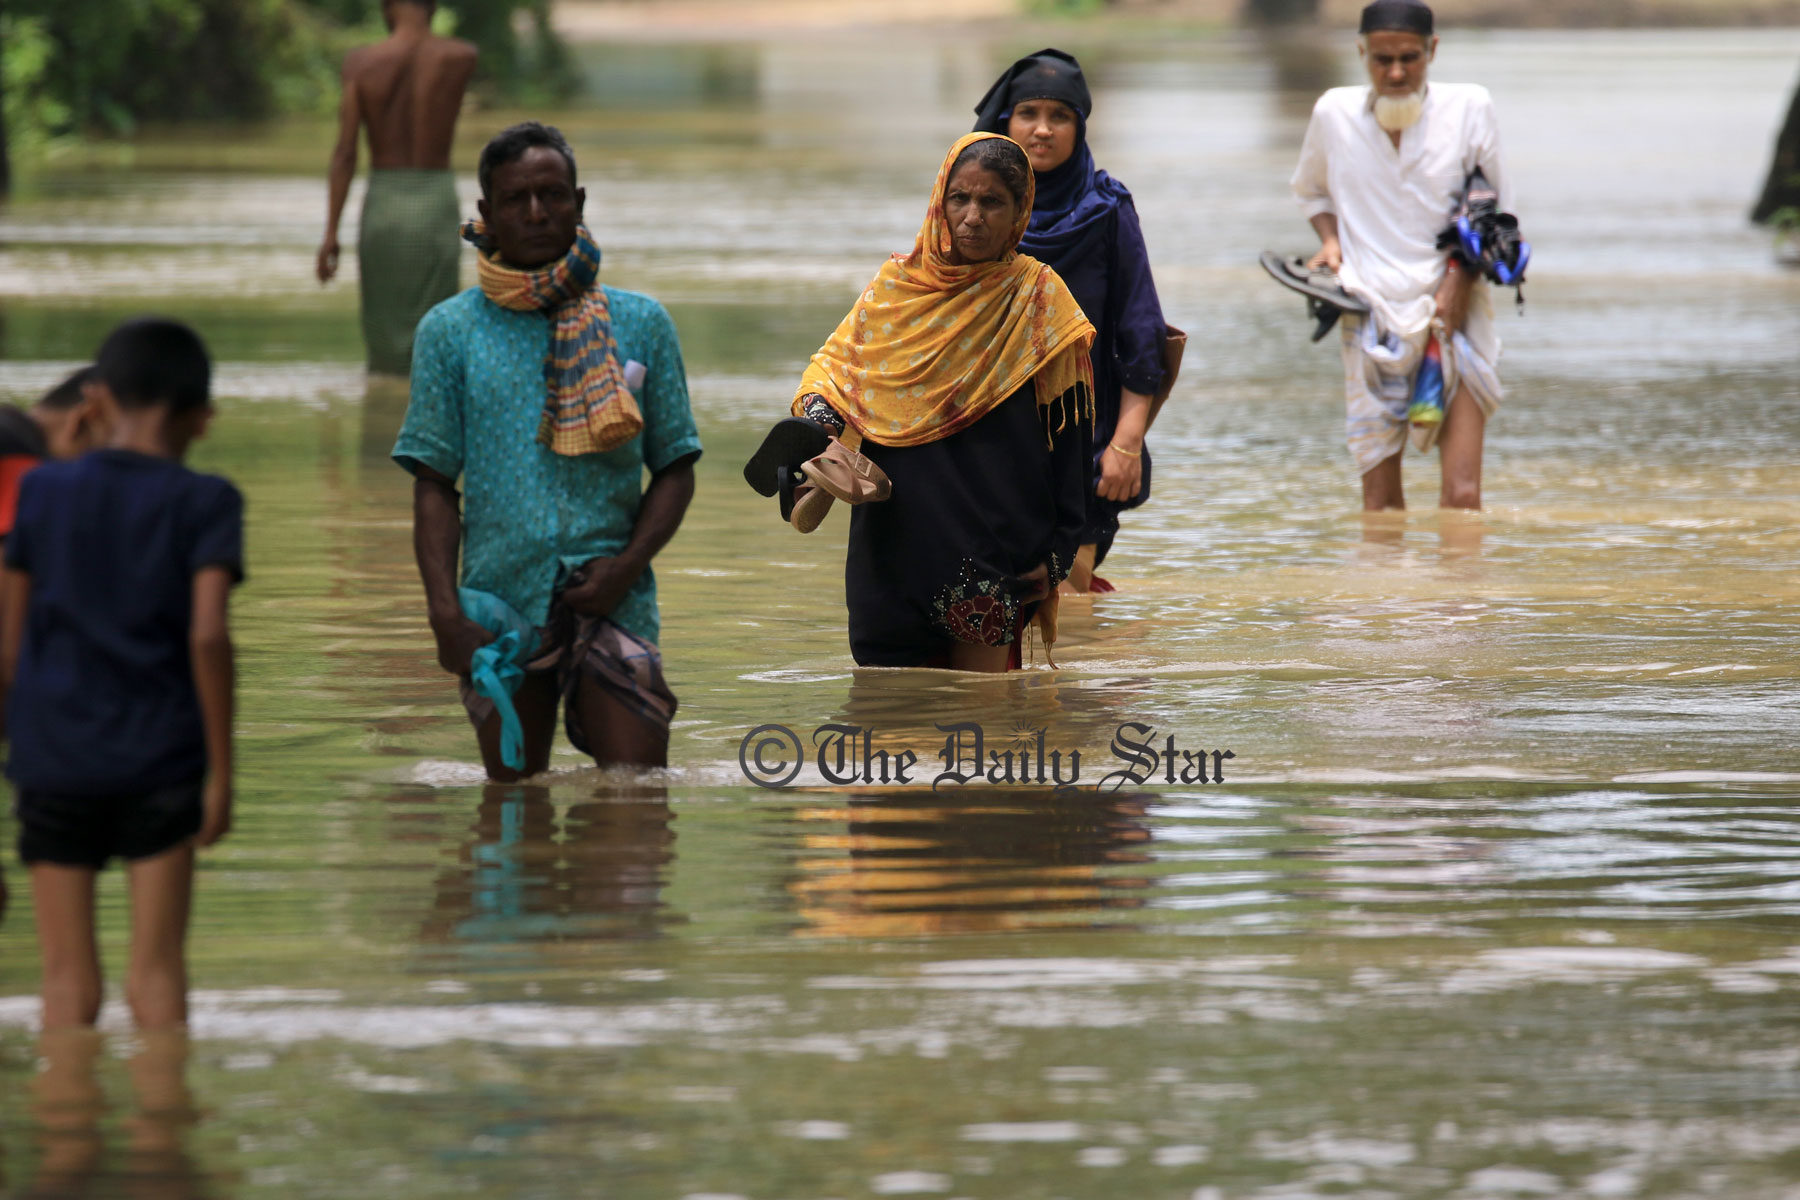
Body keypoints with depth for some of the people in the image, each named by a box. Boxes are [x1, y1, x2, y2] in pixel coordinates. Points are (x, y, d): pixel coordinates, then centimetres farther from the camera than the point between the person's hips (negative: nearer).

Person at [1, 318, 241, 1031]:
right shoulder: (204, 504, -2)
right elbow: (207, 634, -12)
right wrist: (221, 769, -7)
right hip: (159, 758, -1)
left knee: (68, 977, 5)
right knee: (157, 969, 3)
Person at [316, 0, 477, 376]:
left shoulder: (361, 62, -3)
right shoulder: (462, 58, -2)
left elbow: (345, 151, -7)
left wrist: (331, 232, -6)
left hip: (382, 207, 0)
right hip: (435, 204, 0)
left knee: (383, 346, 9)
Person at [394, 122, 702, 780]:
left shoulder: (641, 323, 8)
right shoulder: (450, 331, 6)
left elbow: (675, 469, 10)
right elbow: (434, 484, 5)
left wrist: (628, 564, -7)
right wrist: (445, 610, -8)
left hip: (613, 604, 0)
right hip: (499, 608, 0)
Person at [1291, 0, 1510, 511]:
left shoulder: (1469, 108, 0)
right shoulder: (1334, 114, 4)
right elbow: (1312, 191, 22)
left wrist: (1459, 278, -9)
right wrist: (1330, 239, 3)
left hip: (1454, 310, -1)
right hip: (1373, 313, 1)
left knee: (1462, 495, -11)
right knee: (1379, 498, -1)